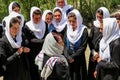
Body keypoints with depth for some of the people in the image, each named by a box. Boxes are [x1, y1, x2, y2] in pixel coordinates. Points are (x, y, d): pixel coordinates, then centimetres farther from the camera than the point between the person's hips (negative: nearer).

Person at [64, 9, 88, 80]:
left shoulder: (83, 30, -8)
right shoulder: (68, 29, 5)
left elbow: (83, 47, -12)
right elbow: (65, 45, 1)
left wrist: (73, 57, -14)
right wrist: (68, 57, -13)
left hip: (79, 60, -4)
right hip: (68, 60, 4)